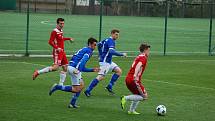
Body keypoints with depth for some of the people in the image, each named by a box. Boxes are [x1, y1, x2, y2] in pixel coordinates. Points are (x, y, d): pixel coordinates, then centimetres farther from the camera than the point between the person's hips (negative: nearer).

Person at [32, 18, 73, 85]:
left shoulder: (61, 31, 14)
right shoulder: (55, 31, -13)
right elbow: (50, 42, -19)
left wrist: (69, 39, 30)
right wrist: (57, 48, -28)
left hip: (62, 52, 9)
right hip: (57, 52, -9)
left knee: (65, 68, 7)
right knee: (55, 67, -21)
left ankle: (61, 84, 14)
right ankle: (38, 72, -13)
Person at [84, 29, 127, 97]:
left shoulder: (107, 40, 12)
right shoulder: (111, 41, -17)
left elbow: (99, 44, 27)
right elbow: (112, 52, -32)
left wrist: (101, 55, 29)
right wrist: (122, 54, -24)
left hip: (109, 62, 10)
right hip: (105, 62, -10)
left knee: (119, 71, 7)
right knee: (101, 77, -12)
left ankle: (109, 86, 6)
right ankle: (88, 91, -8)